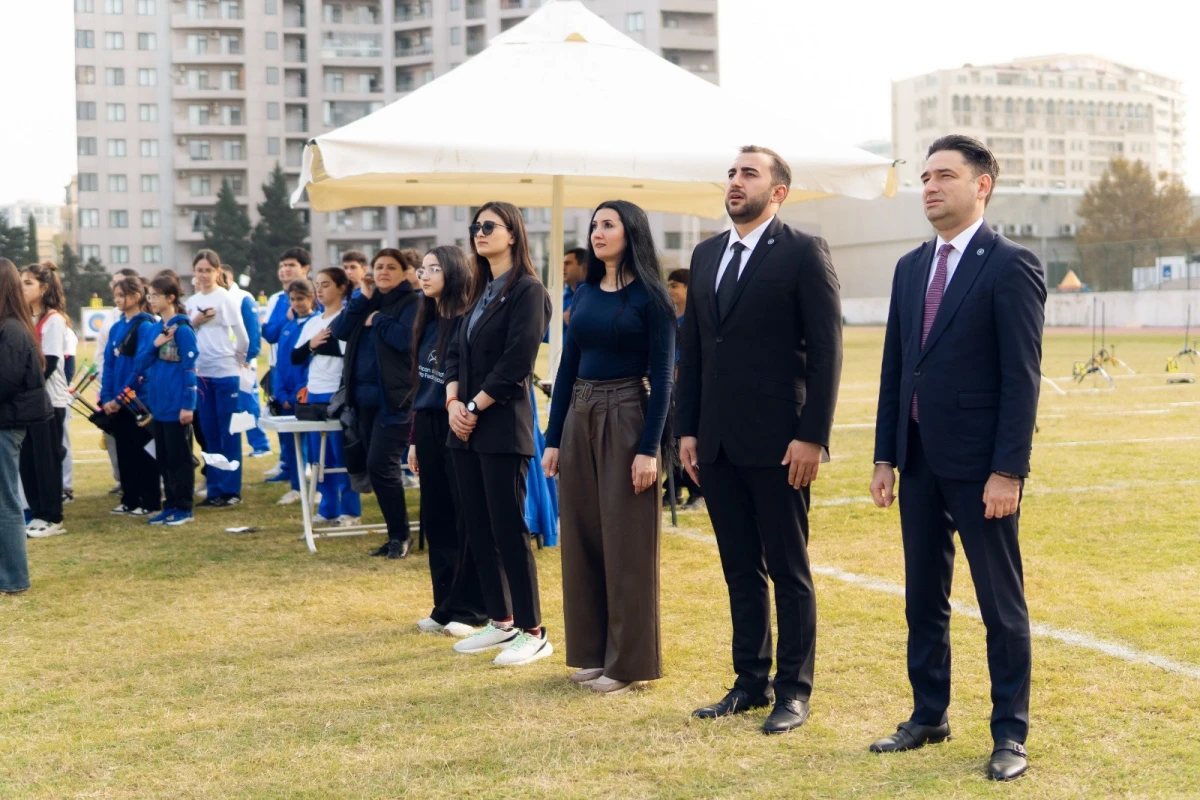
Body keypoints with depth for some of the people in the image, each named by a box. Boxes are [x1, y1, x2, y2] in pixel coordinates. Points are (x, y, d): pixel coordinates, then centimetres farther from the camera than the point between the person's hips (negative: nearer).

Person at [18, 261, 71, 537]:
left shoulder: (54, 320, -8)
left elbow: (48, 364, -14)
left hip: (49, 400, -7)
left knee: (47, 460, -3)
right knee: (27, 460, 6)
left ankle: (53, 519, 3)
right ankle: (37, 513, 14)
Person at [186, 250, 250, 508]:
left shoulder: (226, 298, -5)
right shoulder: (192, 302, 11)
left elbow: (241, 335, -5)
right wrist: (194, 322, -6)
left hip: (226, 373, -6)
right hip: (201, 373, 6)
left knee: (229, 431, -1)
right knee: (209, 433, 9)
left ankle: (231, 490, 3)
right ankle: (215, 488, 16)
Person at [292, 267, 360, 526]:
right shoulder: (312, 323, 15)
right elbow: (295, 357, 12)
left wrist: (319, 344, -11)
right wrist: (311, 344, -7)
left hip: (339, 394, -7)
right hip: (314, 394, 7)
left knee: (342, 453, -2)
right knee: (319, 454, 9)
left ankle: (350, 510, 6)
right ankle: (328, 508, 18)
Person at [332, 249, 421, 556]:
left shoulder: (410, 303, -4)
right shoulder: (367, 301, 16)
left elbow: (406, 338, -22)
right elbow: (339, 330, 2)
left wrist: (377, 319, -11)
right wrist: (364, 299, -5)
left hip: (395, 399, -7)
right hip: (365, 396, 7)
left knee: (380, 465, -13)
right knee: (379, 468, 9)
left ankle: (400, 536, 0)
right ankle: (397, 535, 17)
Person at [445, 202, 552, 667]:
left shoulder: (527, 291, -9)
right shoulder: (481, 291, 16)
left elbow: (516, 364, -16)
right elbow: (457, 352, 14)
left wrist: (474, 408, -13)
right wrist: (453, 401, -2)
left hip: (503, 426, -8)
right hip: (466, 428, 8)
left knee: (509, 529, -6)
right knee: (478, 530, 11)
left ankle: (533, 633, 2)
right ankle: (501, 622, 21)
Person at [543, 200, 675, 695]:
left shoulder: (649, 296, -7)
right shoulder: (584, 293, 10)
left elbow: (662, 376, -10)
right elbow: (567, 367, 12)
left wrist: (649, 448, -17)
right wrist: (552, 439, 9)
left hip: (626, 417, -6)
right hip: (579, 417, 7)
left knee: (626, 542, -2)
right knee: (582, 537, 9)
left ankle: (630, 661, 7)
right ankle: (592, 652, 20)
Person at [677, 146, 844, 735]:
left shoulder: (803, 253, -6)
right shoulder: (706, 255, 13)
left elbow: (826, 350, -10)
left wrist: (812, 436, -15)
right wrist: (687, 430, 9)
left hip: (777, 443, -6)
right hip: (717, 444, 6)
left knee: (788, 572, 4)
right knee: (740, 570, 13)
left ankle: (794, 690, 14)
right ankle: (751, 682, 24)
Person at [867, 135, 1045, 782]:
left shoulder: (1011, 266, -9)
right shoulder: (910, 268, 12)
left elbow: (1022, 376, -13)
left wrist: (1008, 470, -17)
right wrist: (886, 456, 9)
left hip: (980, 466, -6)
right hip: (919, 462, 7)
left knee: (1001, 604, 4)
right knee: (923, 600, 14)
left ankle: (1010, 734, 14)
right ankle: (929, 716, 28)